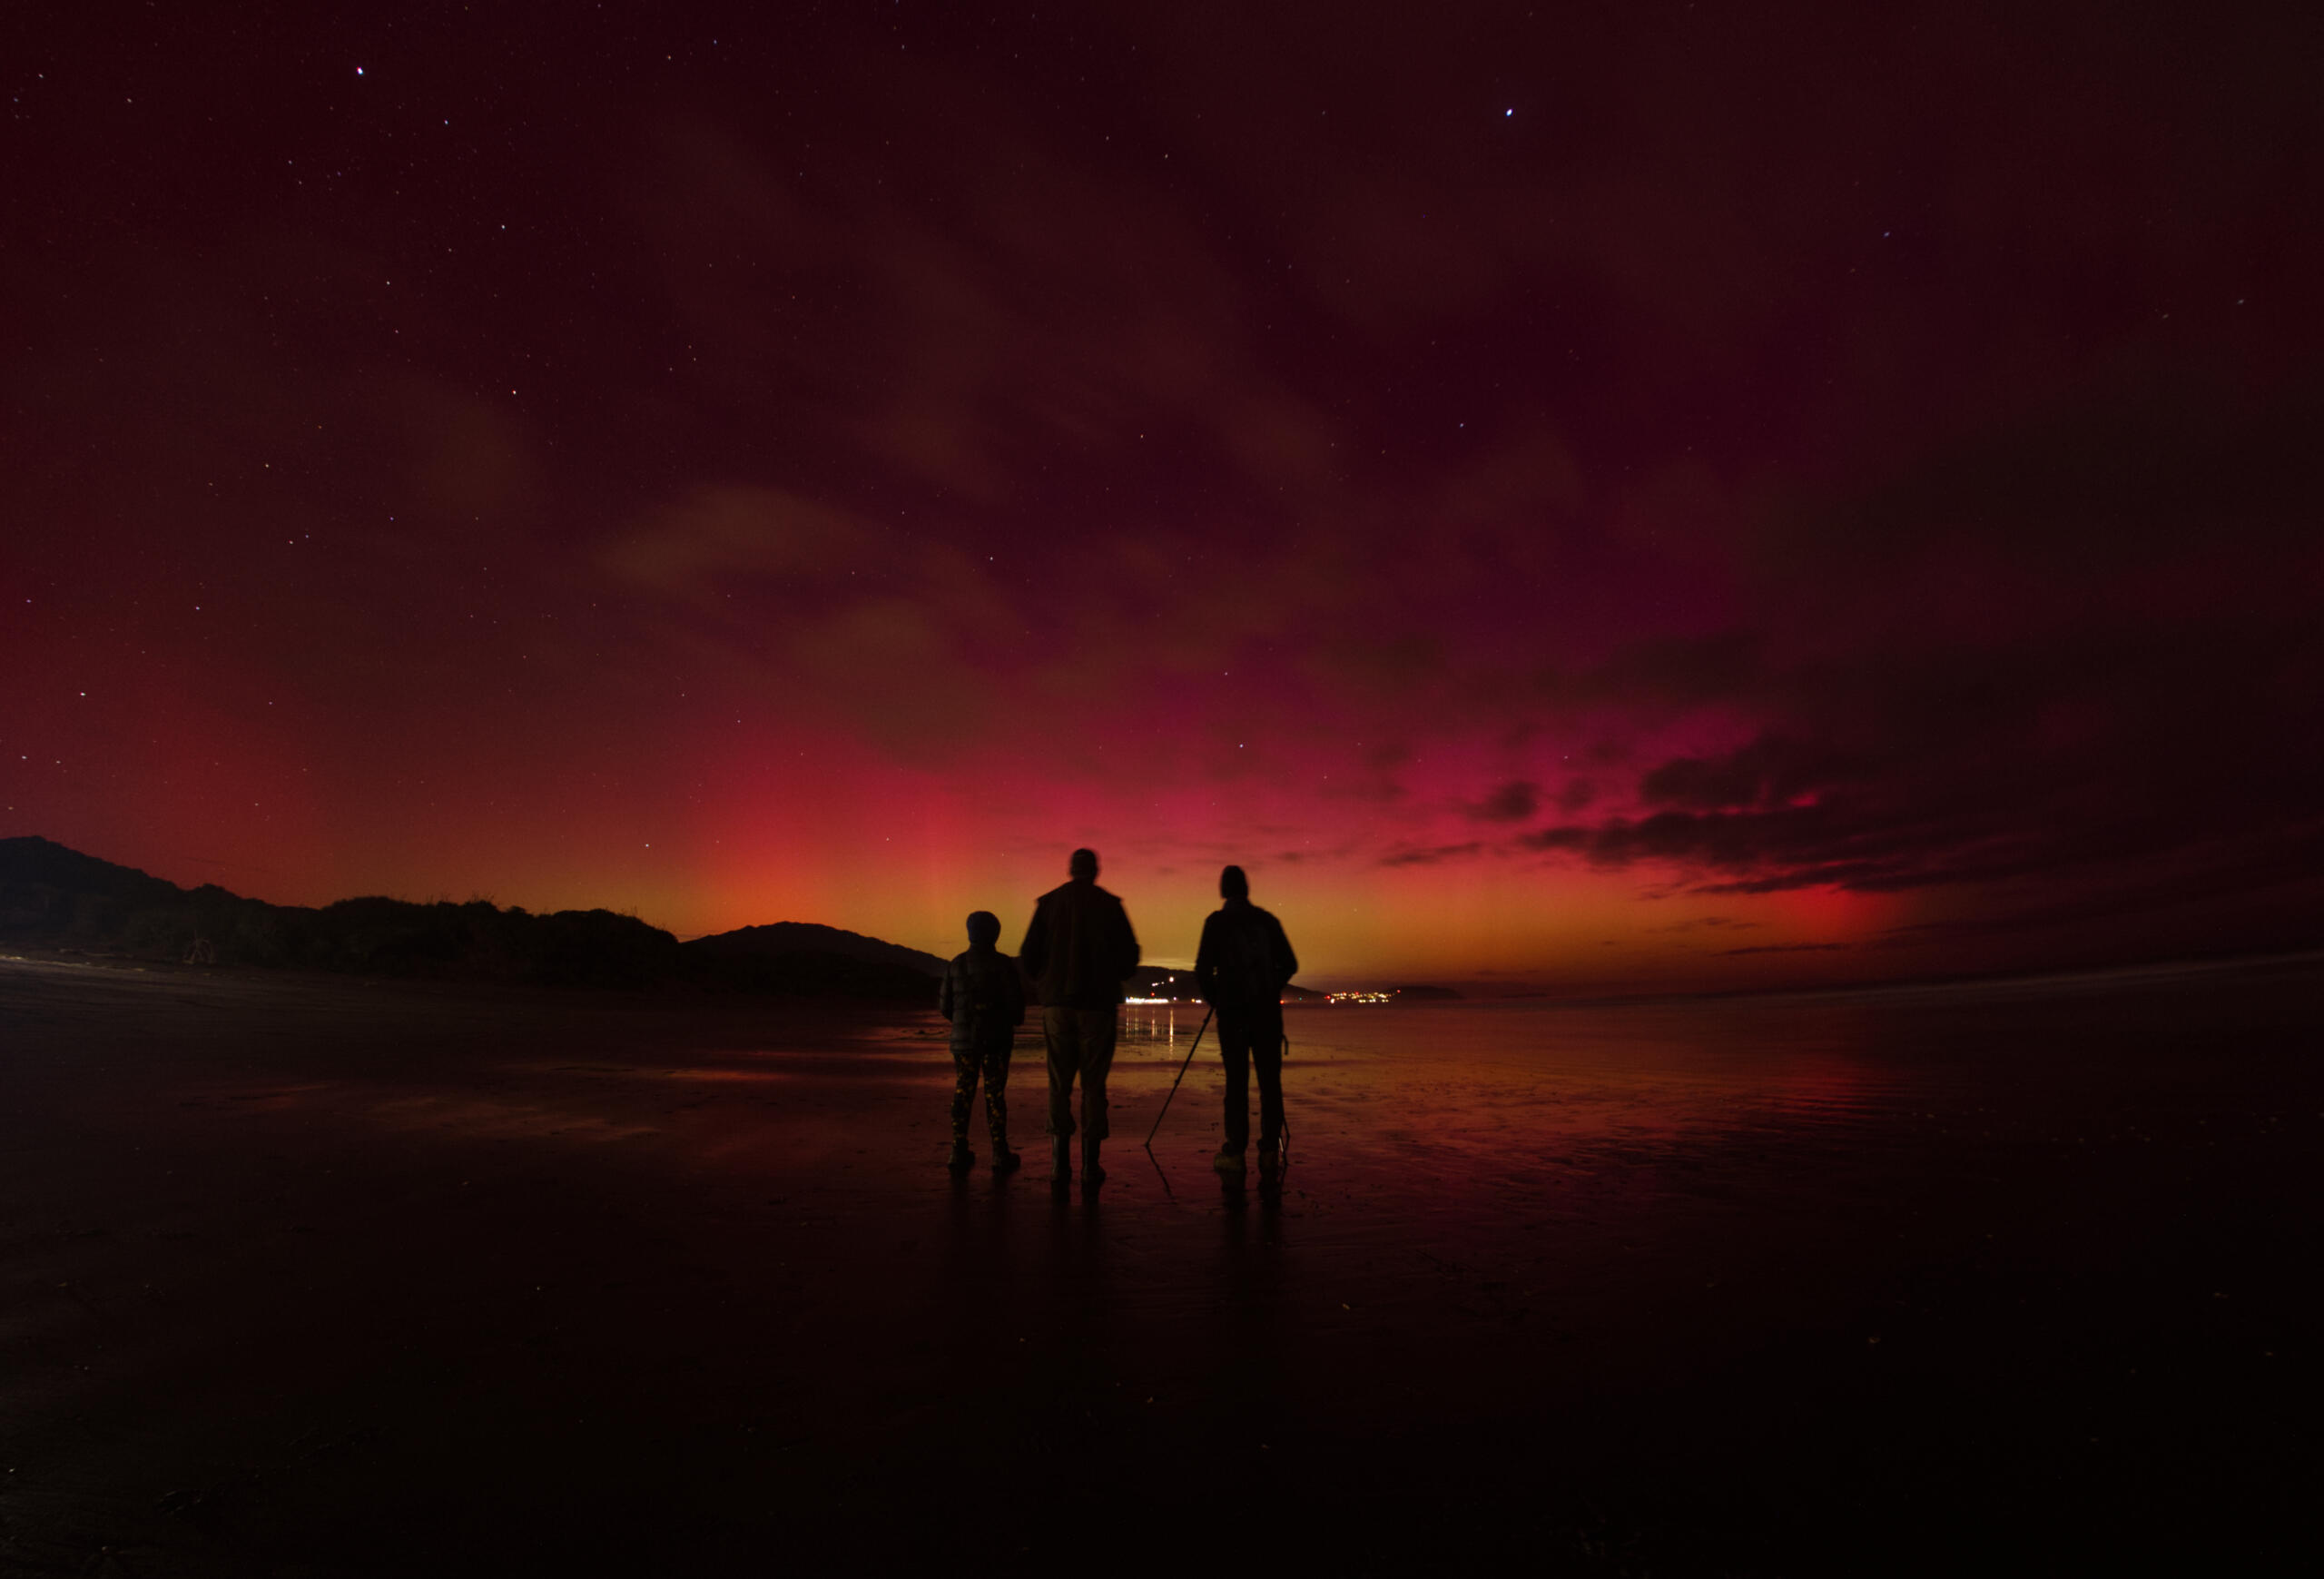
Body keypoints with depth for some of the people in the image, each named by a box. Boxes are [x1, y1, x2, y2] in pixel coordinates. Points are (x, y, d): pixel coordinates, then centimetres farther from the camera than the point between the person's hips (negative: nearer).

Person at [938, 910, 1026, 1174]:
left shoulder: (956, 964, 1)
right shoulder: (1004, 964, -8)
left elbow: (947, 1005, 2)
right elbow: (1015, 1001, -10)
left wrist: (946, 1006, 26)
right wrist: (1016, 1019, 12)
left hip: (964, 1036, 2)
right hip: (996, 1038, -2)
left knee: (963, 1092, 10)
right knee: (995, 1094, 2)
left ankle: (959, 1152, 10)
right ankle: (1000, 1154, 4)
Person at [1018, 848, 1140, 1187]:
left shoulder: (1048, 903, 3)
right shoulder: (1109, 905, 0)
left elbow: (1028, 956, 1)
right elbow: (1130, 957, -1)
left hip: (1057, 1003, 1)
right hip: (1098, 1005, -1)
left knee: (1059, 1083, 8)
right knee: (1093, 1084, 4)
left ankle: (1060, 1162, 7)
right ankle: (1090, 1165, 4)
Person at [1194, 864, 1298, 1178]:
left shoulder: (1216, 921, -2)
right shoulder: (1267, 920, 7)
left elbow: (1204, 968, -7)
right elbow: (1290, 965, 8)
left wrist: (1212, 999, 11)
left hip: (1232, 1010, -2)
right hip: (1267, 1010, 2)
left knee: (1236, 1079, 2)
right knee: (1269, 1078, 6)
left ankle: (1235, 1151, 1)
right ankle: (1270, 1150, 4)